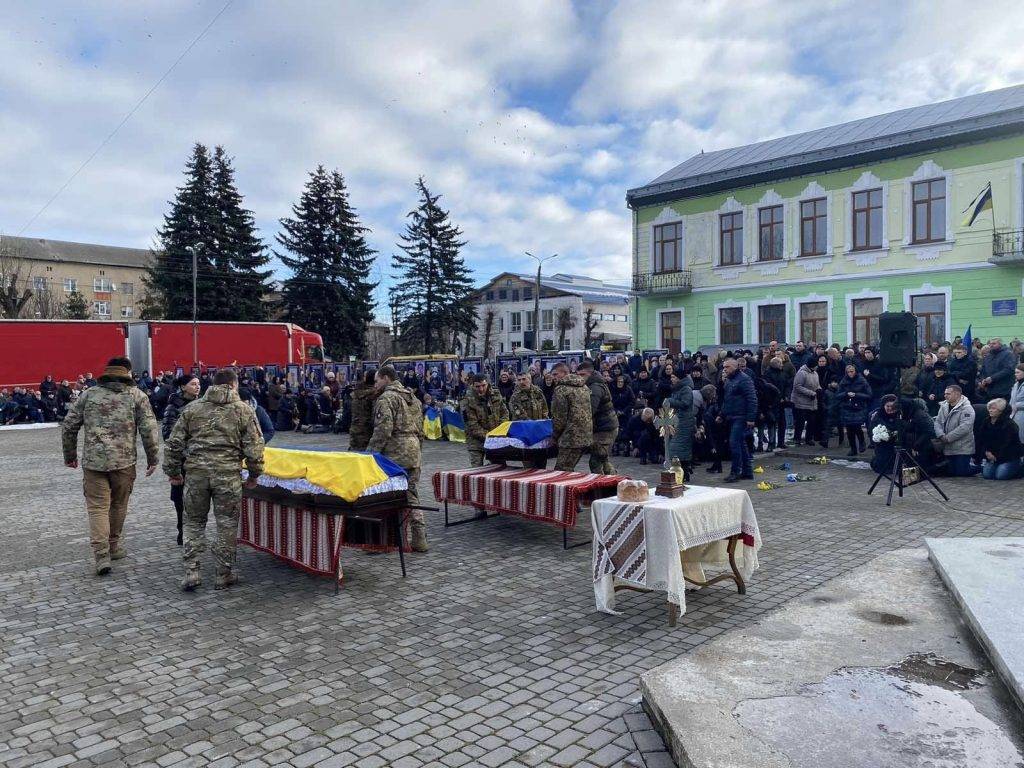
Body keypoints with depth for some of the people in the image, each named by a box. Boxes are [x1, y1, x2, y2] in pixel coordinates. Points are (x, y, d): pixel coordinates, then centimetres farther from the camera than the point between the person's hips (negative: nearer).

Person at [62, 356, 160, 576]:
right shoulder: (136, 395, 1)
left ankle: (102, 556, -4)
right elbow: (149, 429, -5)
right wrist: (152, 459, 2)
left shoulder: (89, 394, 8)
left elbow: (69, 426, 9)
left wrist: (70, 456, 21)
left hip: (93, 461, 1)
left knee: (98, 507, 4)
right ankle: (114, 547, 30)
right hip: (124, 461, -1)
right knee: (119, 505, 16)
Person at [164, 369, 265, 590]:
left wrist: (172, 471, 18)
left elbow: (174, 443, 7)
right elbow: (254, 446, -2)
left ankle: (191, 572, 12)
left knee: (193, 521, 16)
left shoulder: (192, 408, 8)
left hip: (195, 472, 2)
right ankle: (224, 575, 16)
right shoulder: (243, 410, 1)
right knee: (226, 524, 8)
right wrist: (254, 474, 10)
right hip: (228, 474, -2)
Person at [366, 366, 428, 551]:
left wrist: (370, 454, -12)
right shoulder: (413, 398, 19)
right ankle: (419, 539, 10)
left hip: (395, 454, -8)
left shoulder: (386, 398, -9)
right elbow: (420, 430, 21)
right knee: (411, 495, 12)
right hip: (414, 453, 8)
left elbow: (383, 431, -18)